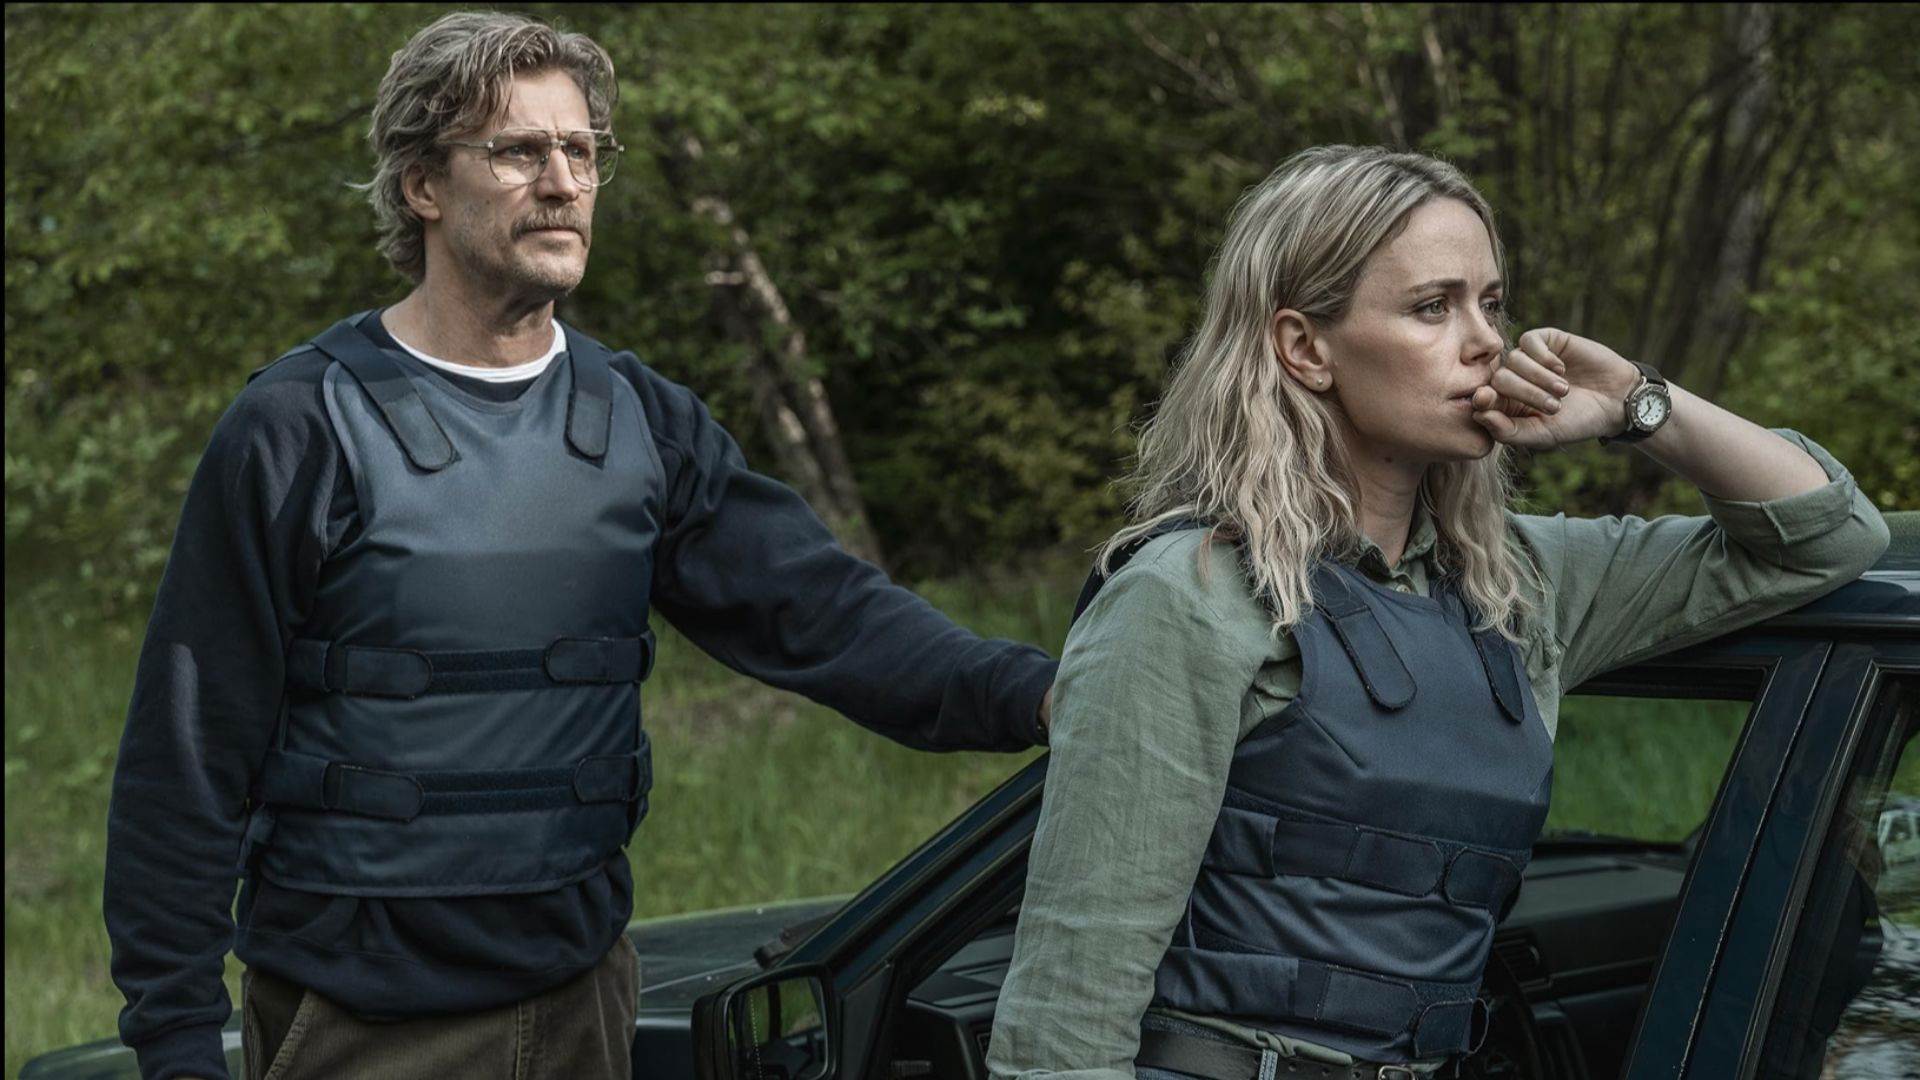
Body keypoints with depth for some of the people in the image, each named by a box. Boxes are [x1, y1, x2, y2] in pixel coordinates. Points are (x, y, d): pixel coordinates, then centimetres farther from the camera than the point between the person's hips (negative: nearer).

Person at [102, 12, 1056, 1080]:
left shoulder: (644, 421, 4)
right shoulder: (302, 429, -10)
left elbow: (822, 608, -7)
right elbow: (188, 755, -9)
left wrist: (1031, 693, -24)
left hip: (580, 991, 4)